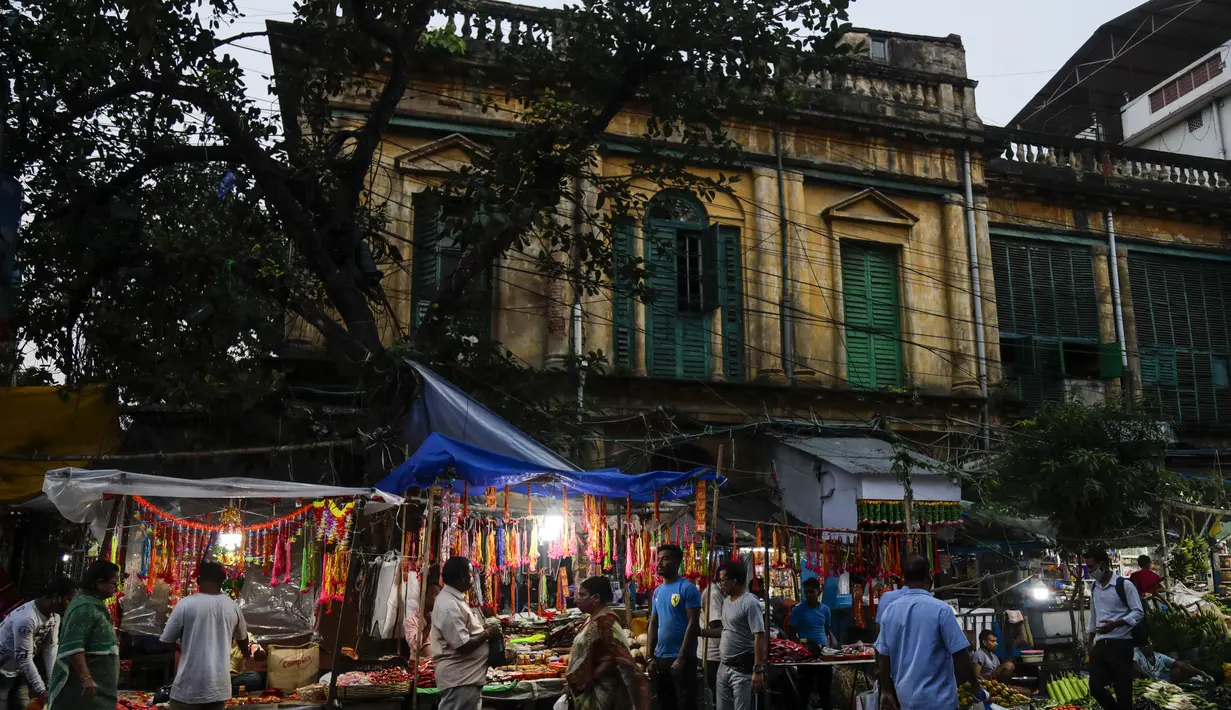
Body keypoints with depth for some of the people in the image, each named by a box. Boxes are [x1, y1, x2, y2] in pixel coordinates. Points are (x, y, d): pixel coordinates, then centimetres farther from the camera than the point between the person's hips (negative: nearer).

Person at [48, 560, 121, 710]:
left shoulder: (96, 605, 16)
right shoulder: (86, 607, -17)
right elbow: (72, 646, -26)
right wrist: (86, 678, -31)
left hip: (98, 685, 10)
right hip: (81, 686, -10)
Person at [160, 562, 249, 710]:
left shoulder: (186, 604, -8)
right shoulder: (232, 606, 4)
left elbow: (166, 641, 0)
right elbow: (242, 637, 22)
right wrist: (246, 653, 45)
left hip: (190, 686, -3)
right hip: (219, 686, 4)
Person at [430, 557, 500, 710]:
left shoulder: (454, 599, 12)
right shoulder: (449, 605, -22)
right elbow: (463, 646, -24)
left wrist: (483, 630, 5)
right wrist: (487, 634, -10)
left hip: (466, 677, 10)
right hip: (459, 680, -10)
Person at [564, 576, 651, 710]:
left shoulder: (604, 622, -20)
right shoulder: (595, 618, 9)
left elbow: (620, 657, -26)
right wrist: (575, 679, 12)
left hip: (599, 690, -9)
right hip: (589, 688, 9)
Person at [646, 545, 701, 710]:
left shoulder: (688, 588, -11)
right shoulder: (657, 591, 10)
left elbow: (693, 624, -15)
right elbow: (653, 624, 14)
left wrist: (681, 658, -18)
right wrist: (650, 656, 7)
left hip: (682, 658, -7)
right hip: (660, 658, 7)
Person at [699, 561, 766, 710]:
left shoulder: (750, 603, -17)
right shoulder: (727, 601, 11)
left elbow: (760, 638, -20)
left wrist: (758, 670, -23)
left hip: (742, 669, -9)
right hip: (724, 667, 9)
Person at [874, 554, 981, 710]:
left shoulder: (889, 611, 0)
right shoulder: (941, 609, -16)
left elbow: (882, 657, 6)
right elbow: (960, 656, -14)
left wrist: (886, 691, 16)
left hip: (905, 696, 5)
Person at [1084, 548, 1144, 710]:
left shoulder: (1124, 585, -8)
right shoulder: (1094, 588, 13)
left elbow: (1139, 612, -10)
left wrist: (1116, 624, -23)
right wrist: (1090, 640, 21)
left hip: (1121, 644, -6)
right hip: (1100, 645, 6)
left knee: (1123, 690, 0)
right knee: (1095, 687, 2)